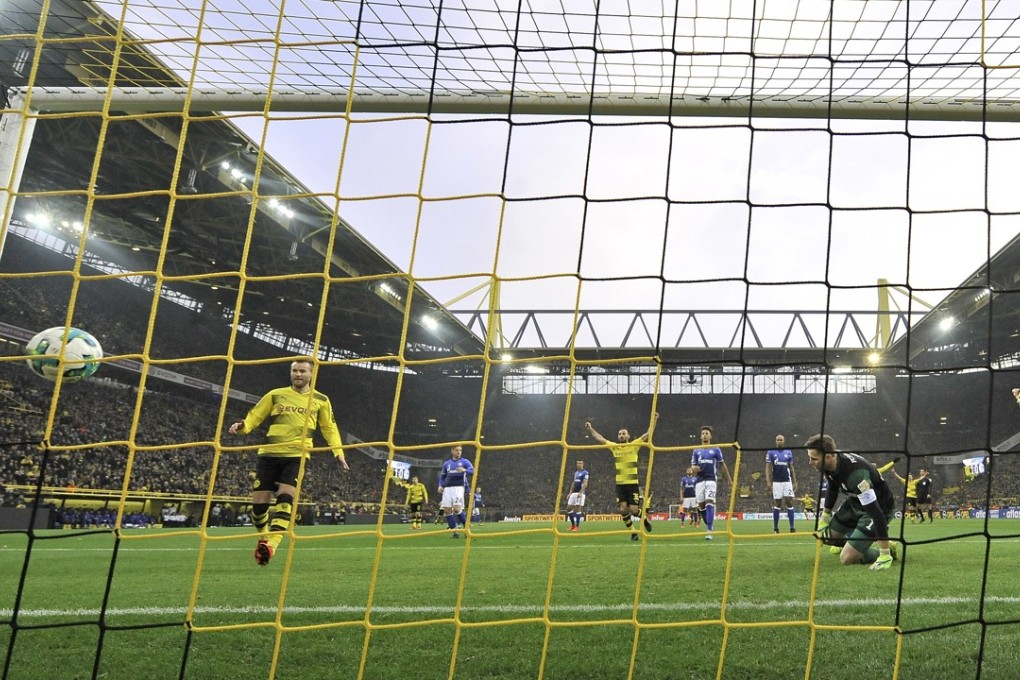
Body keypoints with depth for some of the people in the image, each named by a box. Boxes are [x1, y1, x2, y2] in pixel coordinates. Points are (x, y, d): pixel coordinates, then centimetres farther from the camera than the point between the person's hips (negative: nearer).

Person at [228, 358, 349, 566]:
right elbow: (255, 415, 11)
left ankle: (272, 543, -25)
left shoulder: (320, 400, 11)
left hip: (296, 456, -1)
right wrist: (243, 426, -10)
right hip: (269, 454, 1)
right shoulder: (275, 395, 10)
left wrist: (338, 451, 11)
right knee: (259, 501, -1)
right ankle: (263, 536, 25)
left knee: (285, 497, -21)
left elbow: (329, 427, 20)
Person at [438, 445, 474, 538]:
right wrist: (440, 486, 5)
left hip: (458, 487, -4)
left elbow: (473, 471, -7)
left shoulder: (464, 461, 6)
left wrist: (464, 470, -27)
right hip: (447, 488, 4)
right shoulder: (446, 463, 17)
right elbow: (442, 476, 23)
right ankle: (454, 531, 6)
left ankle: (466, 526, 0)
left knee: (457, 509, -18)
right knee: (447, 510, -3)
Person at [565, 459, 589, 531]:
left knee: (578, 509, -9)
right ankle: (573, 525, 15)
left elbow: (585, 484, -14)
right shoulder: (576, 472, 19)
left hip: (580, 493, -8)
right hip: (574, 493, 8)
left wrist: (580, 493, -24)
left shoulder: (585, 473, -5)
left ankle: (577, 526, -1)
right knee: (569, 508, 4)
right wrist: (570, 493, 18)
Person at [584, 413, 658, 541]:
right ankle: (633, 532, 10)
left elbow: (648, 434, -6)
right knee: (623, 509, -7)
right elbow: (600, 438, 13)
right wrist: (590, 429, 7)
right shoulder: (614, 447, 8)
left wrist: (654, 420, -14)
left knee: (634, 510, -9)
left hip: (633, 484, -3)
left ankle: (644, 518, 25)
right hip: (620, 484, 3)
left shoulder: (634, 445, 0)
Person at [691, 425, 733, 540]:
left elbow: (722, 464, 13)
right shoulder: (696, 451, 13)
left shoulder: (716, 449, 6)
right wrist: (694, 468, -12)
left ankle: (709, 531, -22)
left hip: (711, 480, -3)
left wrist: (729, 479, 15)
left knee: (709, 503, -18)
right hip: (700, 480, 3)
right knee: (701, 506, 5)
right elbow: (693, 466, 12)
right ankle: (710, 526, 27)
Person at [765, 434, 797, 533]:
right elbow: (768, 468, -1)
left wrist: (795, 482, 7)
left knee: (790, 503, -4)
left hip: (787, 481, 2)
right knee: (777, 504, 1)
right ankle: (775, 528, 9)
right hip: (776, 482, -2)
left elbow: (791, 468, 13)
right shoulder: (770, 452, 1)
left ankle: (792, 527, -2)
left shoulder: (789, 452, 9)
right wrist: (768, 481, -12)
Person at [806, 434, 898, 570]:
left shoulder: (855, 475, -40)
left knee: (846, 558, -12)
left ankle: (886, 553, 9)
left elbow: (876, 513, -38)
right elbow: (832, 488, 10)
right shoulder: (830, 464, -14)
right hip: (855, 501, 8)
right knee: (827, 536, 11)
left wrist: (885, 554, -36)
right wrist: (825, 516, 11)